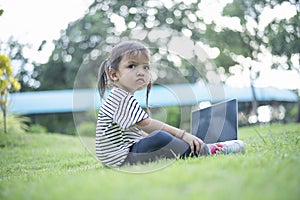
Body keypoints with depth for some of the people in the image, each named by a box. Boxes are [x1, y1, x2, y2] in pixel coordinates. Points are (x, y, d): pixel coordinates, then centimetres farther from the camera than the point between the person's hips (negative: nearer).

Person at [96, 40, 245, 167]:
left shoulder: (122, 97, 19)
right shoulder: (121, 97, -14)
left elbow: (139, 130, 23)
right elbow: (147, 124, -21)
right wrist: (182, 135, -19)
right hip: (122, 157, -12)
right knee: (159, 137, -29)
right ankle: (204, 152, -16)